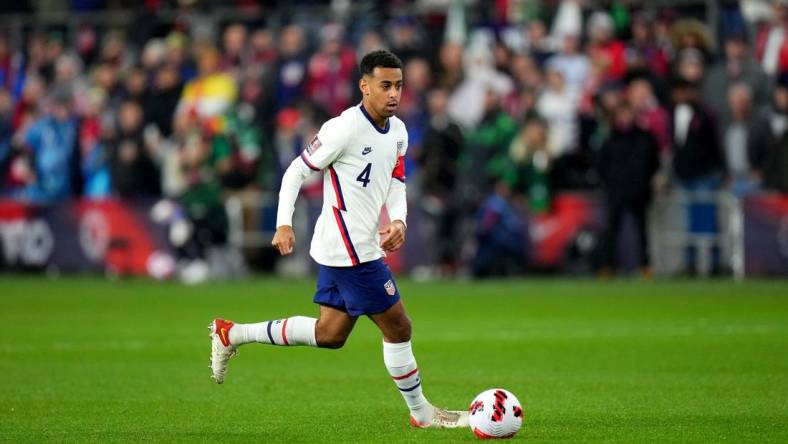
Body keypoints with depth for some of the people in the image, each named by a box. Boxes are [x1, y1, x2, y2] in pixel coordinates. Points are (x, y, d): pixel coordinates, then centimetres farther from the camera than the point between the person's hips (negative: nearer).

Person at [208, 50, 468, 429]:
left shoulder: (397, 132, 8)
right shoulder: (344, 129, -18)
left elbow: (396, 184, 14)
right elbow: (297, 172, -12)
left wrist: (398, 220, -7)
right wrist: (284, 225, -21)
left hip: (341, 251, 10)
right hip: (351, 251, -10)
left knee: (330, 334, 16)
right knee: (398, 328, -2)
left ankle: (232, 334, 22)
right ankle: (421, 413, 13)